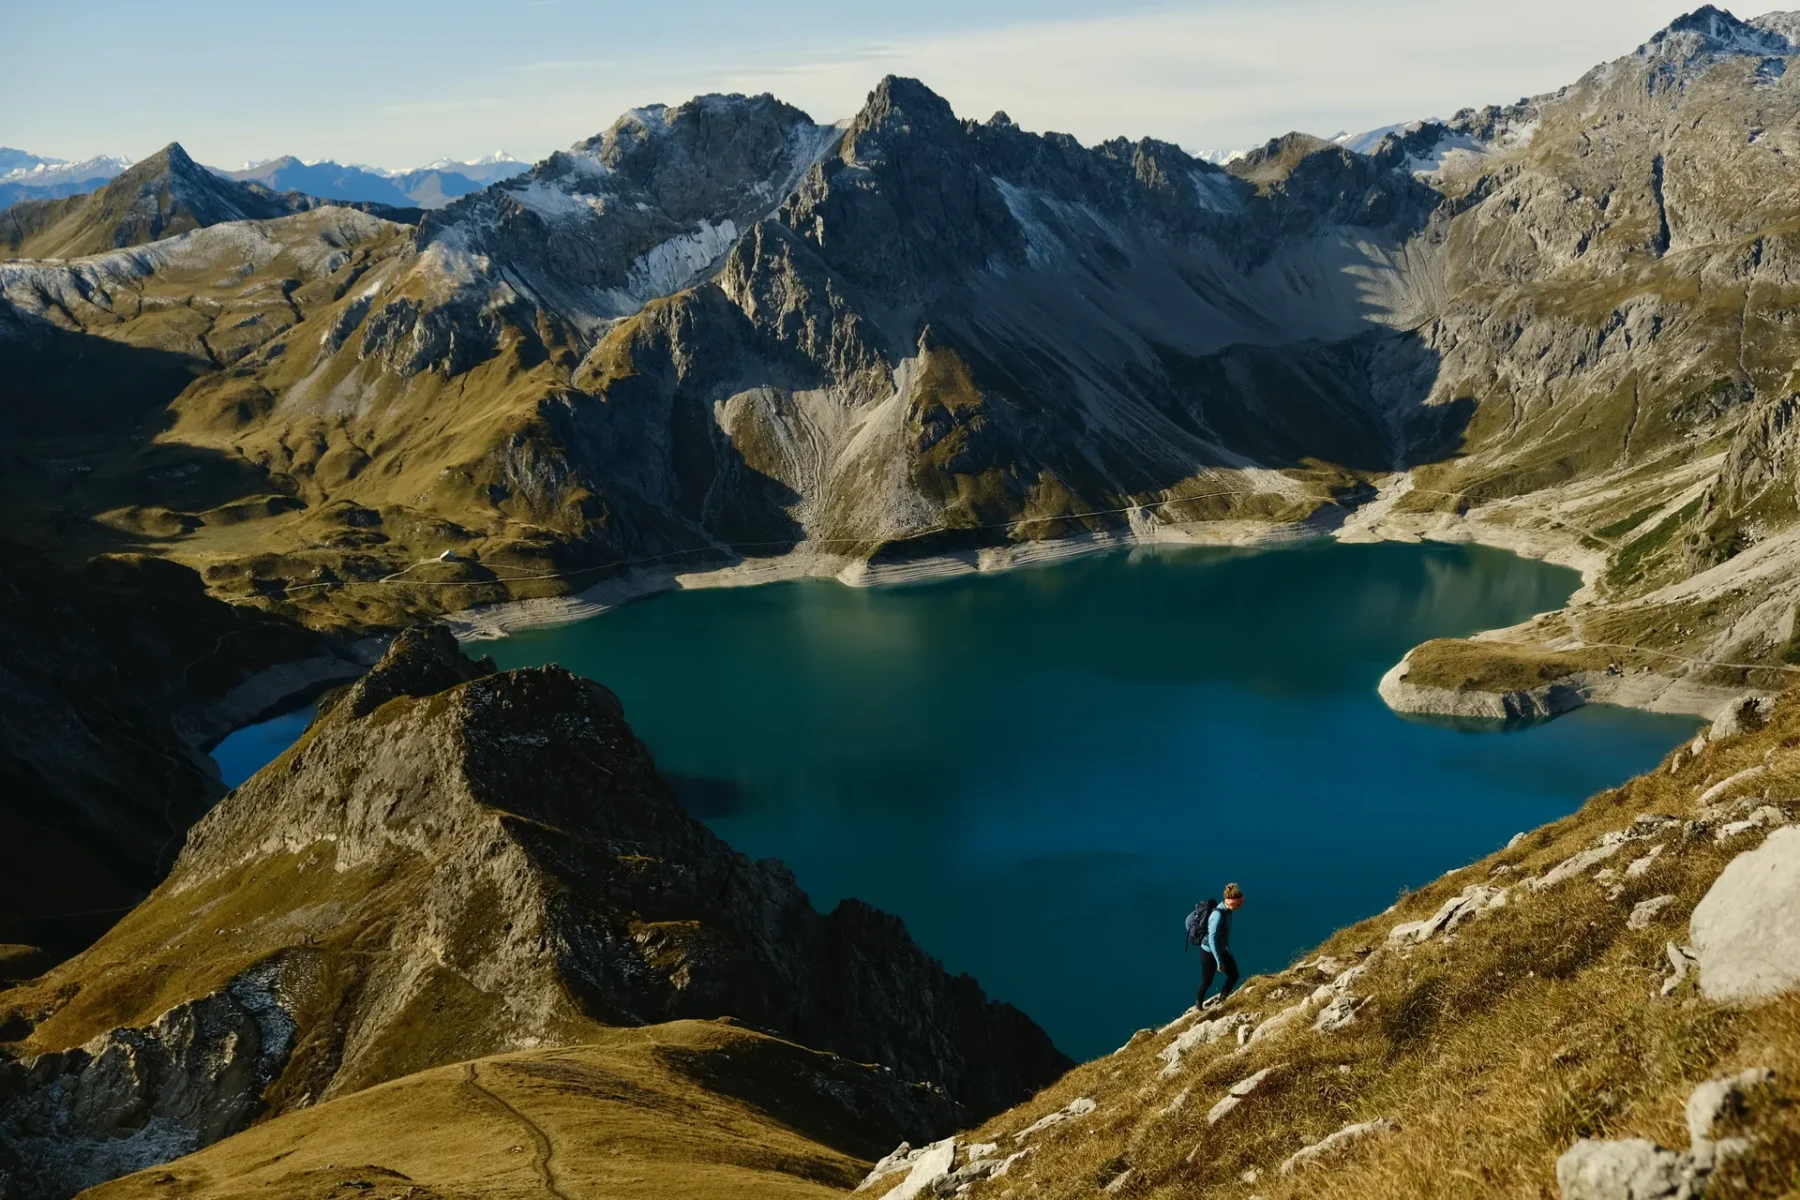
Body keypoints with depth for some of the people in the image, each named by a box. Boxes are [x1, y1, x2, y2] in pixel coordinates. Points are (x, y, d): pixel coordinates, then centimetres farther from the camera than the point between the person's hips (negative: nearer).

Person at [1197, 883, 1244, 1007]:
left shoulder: (1227, 910, -5)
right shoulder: (1218, 916, -32)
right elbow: (1212, 940, -29)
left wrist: (1229, 951, 20)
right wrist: (1219, 962, -23)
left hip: (1220, 950, 8)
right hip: (1209, 953, -8)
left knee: (1234, 975, 11)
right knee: (1207, 982, 7)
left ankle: (1221, 1001, 30)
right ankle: (1198, 1005, 32)